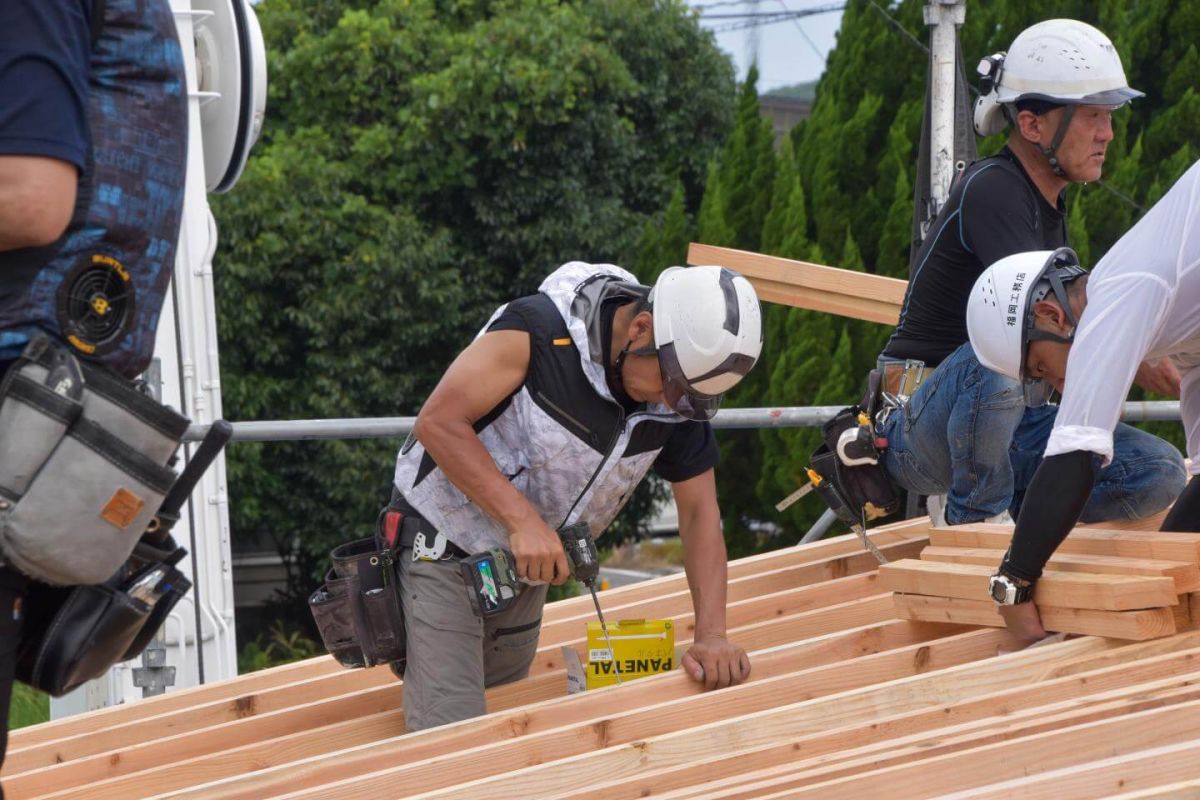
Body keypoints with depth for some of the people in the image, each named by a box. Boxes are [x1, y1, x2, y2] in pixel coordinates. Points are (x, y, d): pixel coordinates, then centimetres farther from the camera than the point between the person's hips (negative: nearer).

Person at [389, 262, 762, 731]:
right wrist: (523, 519, -34)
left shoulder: (680, 394, -9)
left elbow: (698, 511, -2)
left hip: (529, 565, 7)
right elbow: (438, 421, -28)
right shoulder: (542, 329, -28)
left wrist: (711, 637, -14)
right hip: (446, 546, -7)